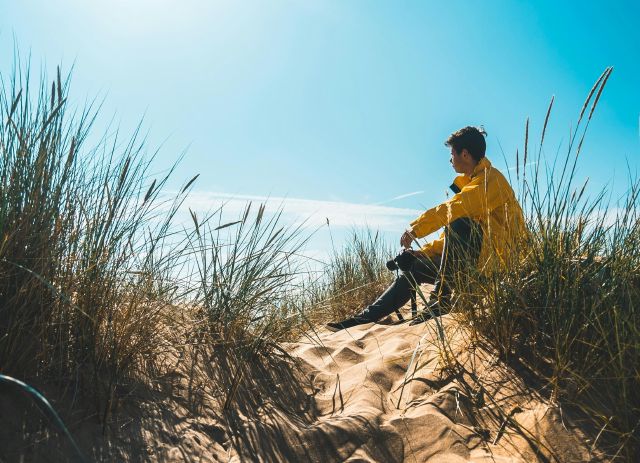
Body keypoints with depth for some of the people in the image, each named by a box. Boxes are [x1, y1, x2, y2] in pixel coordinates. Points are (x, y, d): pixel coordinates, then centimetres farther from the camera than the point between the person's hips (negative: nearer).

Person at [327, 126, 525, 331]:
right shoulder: (470, 184, 19)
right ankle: (366, 317, 4)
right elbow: (452, 236, 19)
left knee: (460, 224, -35)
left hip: (494, 256, -9)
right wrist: (424, 251, 9)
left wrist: (415, 228, -22)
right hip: (470, 260, 9)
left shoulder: (491, 179, -11)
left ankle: (441, 299, -28)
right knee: (413, 267, 7)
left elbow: (454, 208, -29)